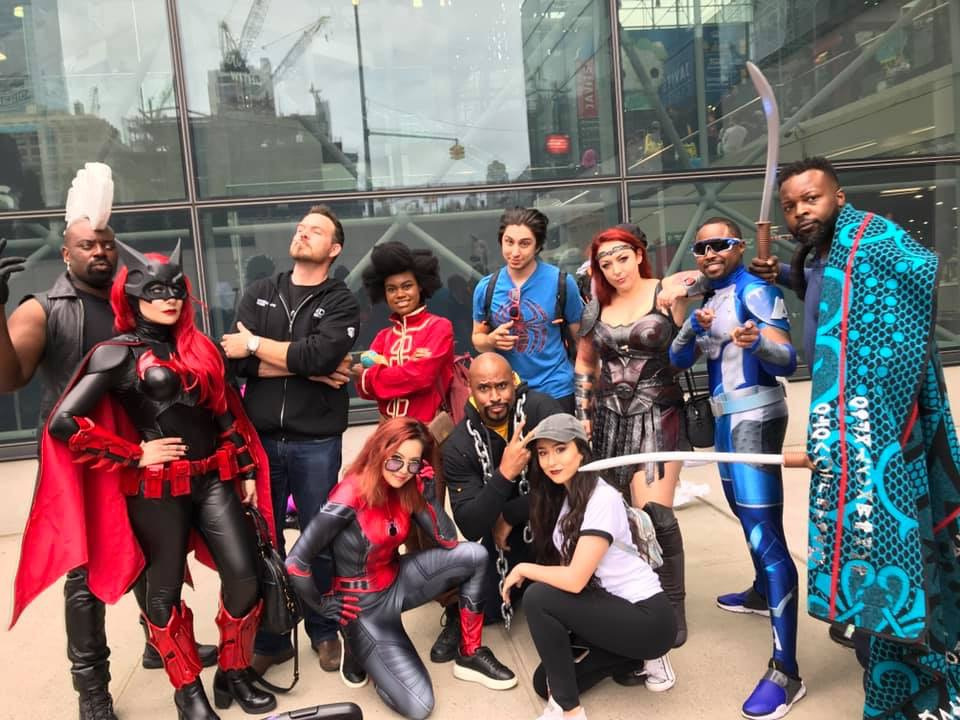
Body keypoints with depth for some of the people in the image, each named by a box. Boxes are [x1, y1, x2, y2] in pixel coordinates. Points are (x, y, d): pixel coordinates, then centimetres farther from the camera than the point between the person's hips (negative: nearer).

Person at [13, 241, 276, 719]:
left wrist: (246, 470, 14)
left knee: (244, 574, 1)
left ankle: (234, 675, 23)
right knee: (165, 589, 9)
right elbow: (63, 424, -12)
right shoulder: (118, 354, -5)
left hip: (214, 479, 5)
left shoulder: (199, 347, 11)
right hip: (157, 489, -4)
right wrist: (135, 455, -10)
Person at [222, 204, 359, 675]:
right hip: (260, 436, 3)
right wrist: (307, 370, -11)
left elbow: (319, 354, -17)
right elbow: (236, 360, -4)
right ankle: (270, 637, 27)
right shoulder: (258, 294, 11)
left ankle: (324, 632, 28)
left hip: (316, 441, -2)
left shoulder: (340, 302, 2)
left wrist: (256, 343, -7)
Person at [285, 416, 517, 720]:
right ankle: (359, 648, 14)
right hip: (364, 604, -6)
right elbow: (295, 562, -26)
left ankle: (470, 657, 3)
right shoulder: (351, 496, -26)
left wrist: (427, 488, -19)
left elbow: (448, 540, -10)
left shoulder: (407, 488, -7)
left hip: (398, 581, 6)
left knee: (474, 555, -13)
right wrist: (323, 606, -13)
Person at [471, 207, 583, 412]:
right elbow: (478, 338, 10)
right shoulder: (486, 287, -2)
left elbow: (581, 337, 0)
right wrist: (492, 340, -13)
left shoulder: (561, 282, -8)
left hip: (555, 390, -2)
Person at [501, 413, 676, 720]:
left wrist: (522, 569, -11)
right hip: (614, 606, 9)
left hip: (648, 619, -9)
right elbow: (564, 564, 6)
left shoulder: (601, 499, -22)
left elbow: (575, 579, -25)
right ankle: (632, 655, 16)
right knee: (545, 682, 7)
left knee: (538, 598, -22)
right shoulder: (563, 495, 6)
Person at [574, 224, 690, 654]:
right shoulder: (597, 307, 9)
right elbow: (584, 364, 18)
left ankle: (671, 610, -2)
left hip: (657, 414, -4)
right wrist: (583, 413, 12)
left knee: (654, 513, -15)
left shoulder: (666, 295, -4)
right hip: (610, 417, 5)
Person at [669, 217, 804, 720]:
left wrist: (757, 341, -41)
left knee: (764, 530, -14)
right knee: (745, 512, 23)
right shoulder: (710, 296, 12)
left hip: (754, 416, -9)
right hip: (728, 415, 9)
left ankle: (785, 671, -12)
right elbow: (678, 359, 4)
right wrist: (695, 326, -15)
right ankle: (761, 593, 46)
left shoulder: (755, 290, -11)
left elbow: (787, 360, -20)